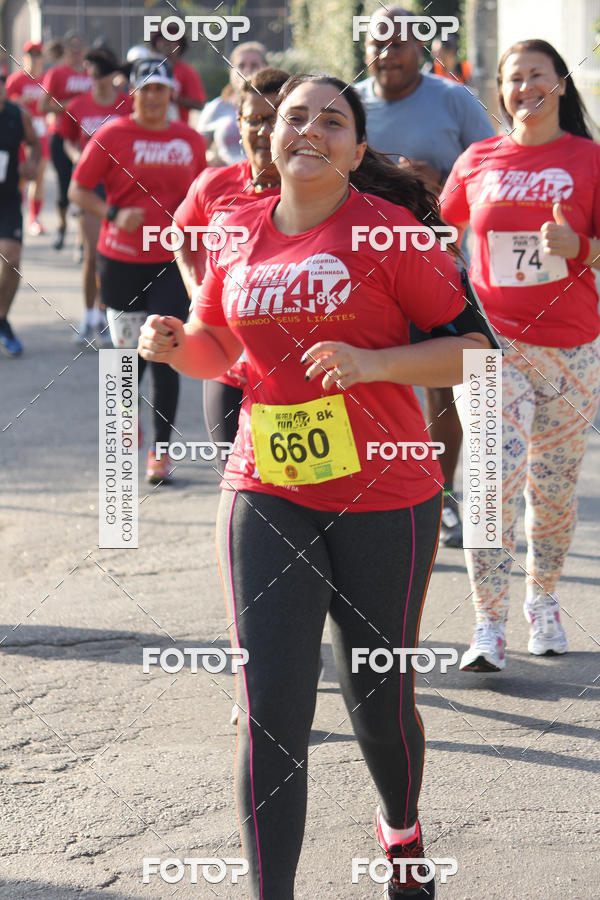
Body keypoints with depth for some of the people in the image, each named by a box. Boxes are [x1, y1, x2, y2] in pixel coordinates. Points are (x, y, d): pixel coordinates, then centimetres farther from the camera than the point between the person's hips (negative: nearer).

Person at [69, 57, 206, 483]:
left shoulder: (191, 140, 6)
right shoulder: (112, 136, -2)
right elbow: (79, 189, 0)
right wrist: (114, 214, -15)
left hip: (171, 261, 1)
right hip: (120, 260, -1)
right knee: (130, 349, 9)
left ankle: (161, 449, 0)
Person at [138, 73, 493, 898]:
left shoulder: (387, 229, -7)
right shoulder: (238, 232, 6)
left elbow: (474, 348, -7)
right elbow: (219, 349, 20)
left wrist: (373, 361, -21)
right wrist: (173, 344, -2)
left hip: (385, 501, -2)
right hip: (265, 498, 2)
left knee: (379, 700, 12)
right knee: (270, 709, -7)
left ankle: (402, 832, 43)